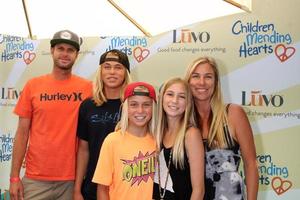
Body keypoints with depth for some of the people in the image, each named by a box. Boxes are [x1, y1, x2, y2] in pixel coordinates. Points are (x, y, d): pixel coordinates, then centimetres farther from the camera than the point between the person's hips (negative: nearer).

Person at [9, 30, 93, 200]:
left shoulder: (87, 87, -2)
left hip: (72, 179, 0)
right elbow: (22, 133, 3)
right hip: (35, 179, 1)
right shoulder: (33, 85, 1)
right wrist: (14, 177, 0)